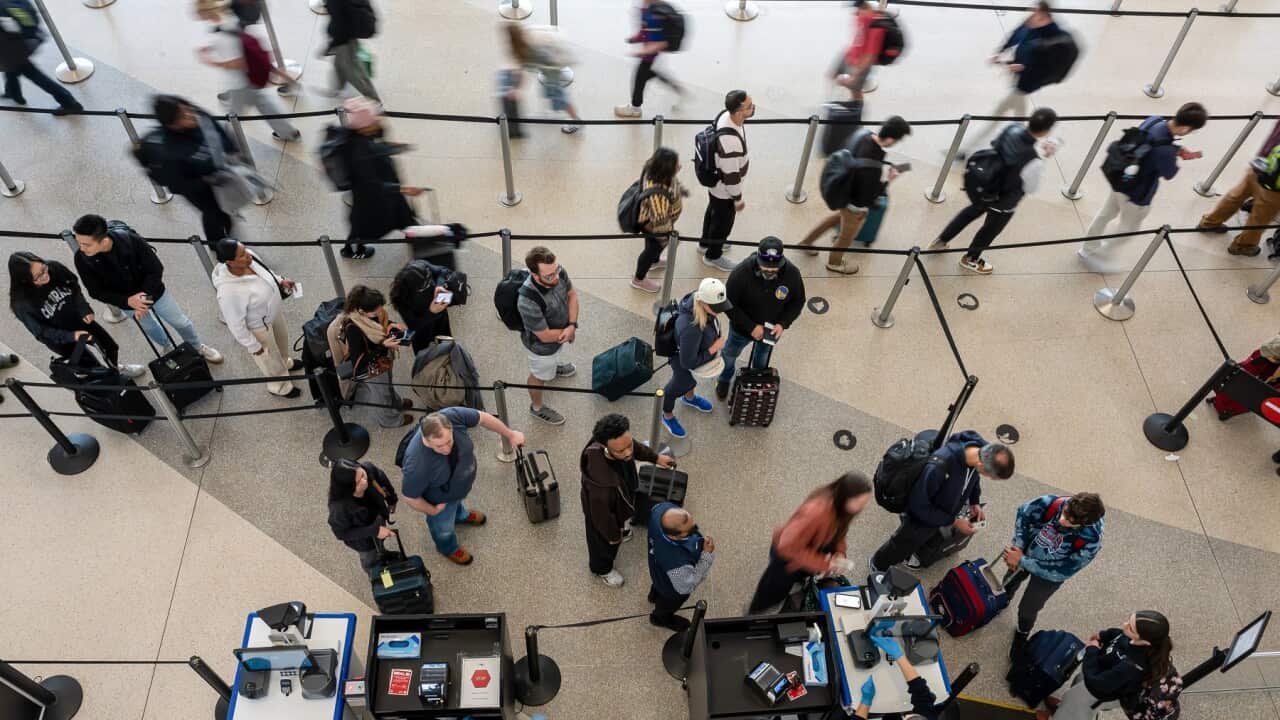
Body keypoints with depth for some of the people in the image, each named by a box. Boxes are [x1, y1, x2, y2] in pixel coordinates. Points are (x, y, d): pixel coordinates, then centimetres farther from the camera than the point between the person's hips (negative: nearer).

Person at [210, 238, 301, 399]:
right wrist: (253, 346, -16)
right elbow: (236, 325, -28)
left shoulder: (248, 257, -24)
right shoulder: (229, 292, -43)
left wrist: (280, 280, -9)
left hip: (274, 310, 6)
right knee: (270, 359, 23)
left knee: (282, 339, 35)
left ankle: (285, 362, 69)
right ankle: (279, 386, 54)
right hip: (259, 327, -6)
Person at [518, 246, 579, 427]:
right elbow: (546, 336, -31)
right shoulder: (528, 302, -45)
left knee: (552, 359, 38)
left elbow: (572, 295, -7)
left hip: (561, 333, 5)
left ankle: (552, 367, 73)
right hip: (541, 345, -5)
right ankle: (537, 407, 52)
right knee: (540, 375, 24)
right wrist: (569, 332, -15)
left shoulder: (558, 272, -27)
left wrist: (572, 325, -20)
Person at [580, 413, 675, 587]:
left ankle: (618, 528, 74)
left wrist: (656, 457, 10)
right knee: (605, 544, 28)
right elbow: (602, 515, -31)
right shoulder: (601, 482, -51)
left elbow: (637, 448, -4)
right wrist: (613, 535, -12)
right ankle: (601, 569, 60)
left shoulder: (620, 442, -32)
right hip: (602, 514, -5)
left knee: (619, 525, 39)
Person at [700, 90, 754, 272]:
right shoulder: (731, 141, -43)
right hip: (724, 189, -8)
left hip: (715, 180, 8)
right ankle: (713, 256, 42)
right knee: (723, 222, 17)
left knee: (713, 212, 31)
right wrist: (737, 198, -14)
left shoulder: (725, 115, -16)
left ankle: (705, 243, 57)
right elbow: (731, 174, -30)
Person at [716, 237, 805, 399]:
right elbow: (729, 304, -25)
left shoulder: (792, 274, -28)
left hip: (772, 329, 2)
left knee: (763, 356, 31)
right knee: (730, 353, 26)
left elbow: (797, 302, -10)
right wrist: (751, 327, -29)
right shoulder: (741, 272, -36)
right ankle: (724, 379, 59)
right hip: (742, 328, -2)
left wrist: (783, 324, -25)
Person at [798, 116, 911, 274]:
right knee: (848, 235, 23)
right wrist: (886, 180, -19)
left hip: (846, 191, 7)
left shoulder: (866, 137, -17)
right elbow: (867, 198, -30)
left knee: (839, 216, 37)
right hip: (855, 204, -7)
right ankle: (835, 263, 51)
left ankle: (807, 242, 50)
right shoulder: (872, 167, -41)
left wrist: (886, 168, -3)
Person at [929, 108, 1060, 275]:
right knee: (991, 229, 25)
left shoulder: (1012, 129, -21)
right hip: (1002, 202, -5)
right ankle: (970, 259, 50)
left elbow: (994, 146, 0)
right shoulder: (1034, 162, -37)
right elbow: (1030, 187, -19)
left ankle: (940, 241, 49)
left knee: (973, 211, 35)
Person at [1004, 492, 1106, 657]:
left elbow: (1060, 573, -29)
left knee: (1027, 610, 16)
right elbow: (1024, 513, -15)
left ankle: (1022, 634, 50)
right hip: (1026, 551, 2)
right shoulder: (1052, 503, -38)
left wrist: (1022, 561, -28)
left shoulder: (1090, 541, -41)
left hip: (1049, 575, -2)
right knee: (1010, 582, 32)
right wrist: (1017, 546, -22)